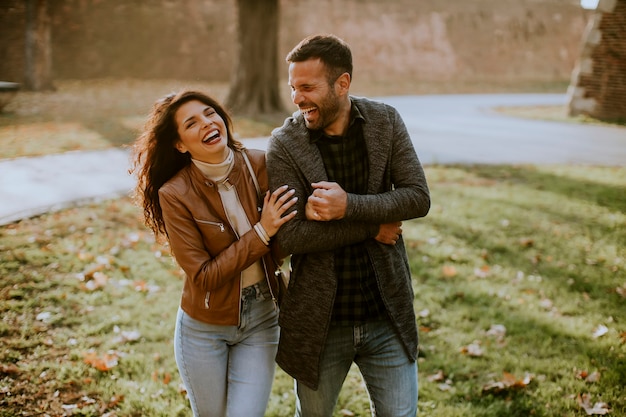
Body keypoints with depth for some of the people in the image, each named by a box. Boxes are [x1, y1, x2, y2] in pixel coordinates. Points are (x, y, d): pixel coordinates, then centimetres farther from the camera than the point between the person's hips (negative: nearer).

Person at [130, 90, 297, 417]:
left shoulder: (259, 165, -11)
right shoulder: (175, 194, -18)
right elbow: (204, 276, -19)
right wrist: (261, 232, -24)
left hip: (261, 319, 2)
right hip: (204, 328, -1)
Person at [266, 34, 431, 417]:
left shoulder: (386, 122, -3)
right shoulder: (285, 144, -11)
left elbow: (419, 198, -11)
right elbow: (289, 235, -18)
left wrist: (349, 206, -24)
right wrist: (372, 228, -17)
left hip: (387, 317, 1)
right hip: (320, 322, -1)